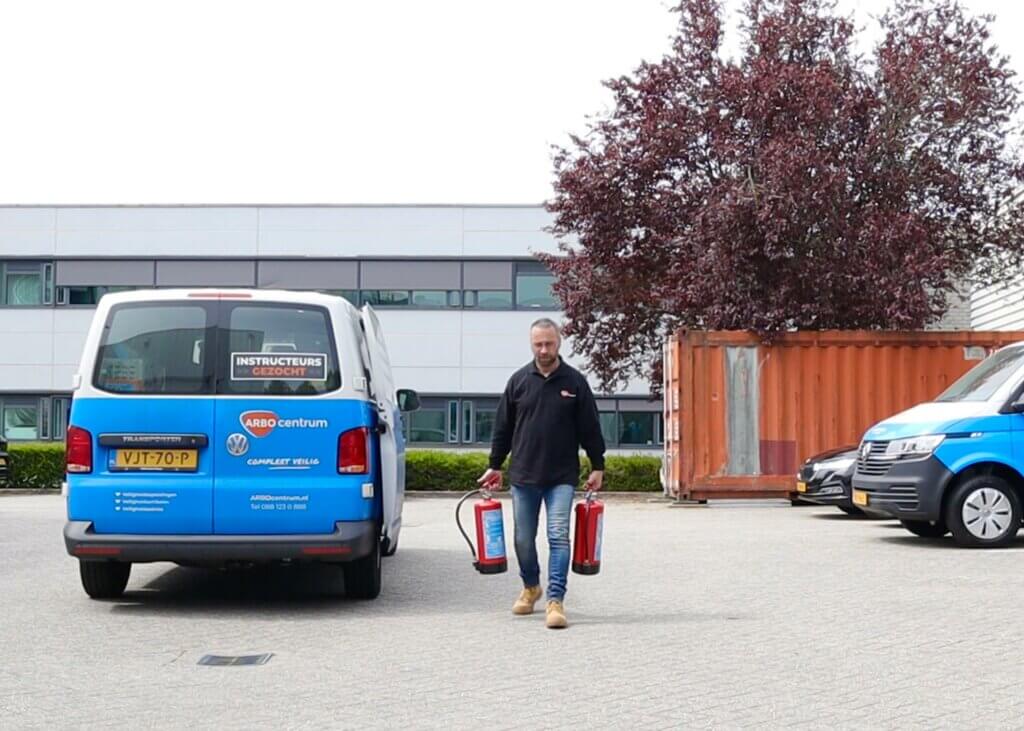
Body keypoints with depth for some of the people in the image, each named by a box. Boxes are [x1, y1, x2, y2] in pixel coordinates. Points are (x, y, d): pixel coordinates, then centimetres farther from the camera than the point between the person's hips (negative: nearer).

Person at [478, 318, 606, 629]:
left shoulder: (575, 382, 1)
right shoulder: (519, 381, 5)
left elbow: (590, 428, 4)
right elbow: (503, 427, 11)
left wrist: (597, 467, 3)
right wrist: (495, 466, 12)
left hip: (561, 477, -2)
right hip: (523, 476, 2)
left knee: (558, 537, -9)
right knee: (524, 539, 11)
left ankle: (555, 600, -8)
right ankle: (530, 587, 33)